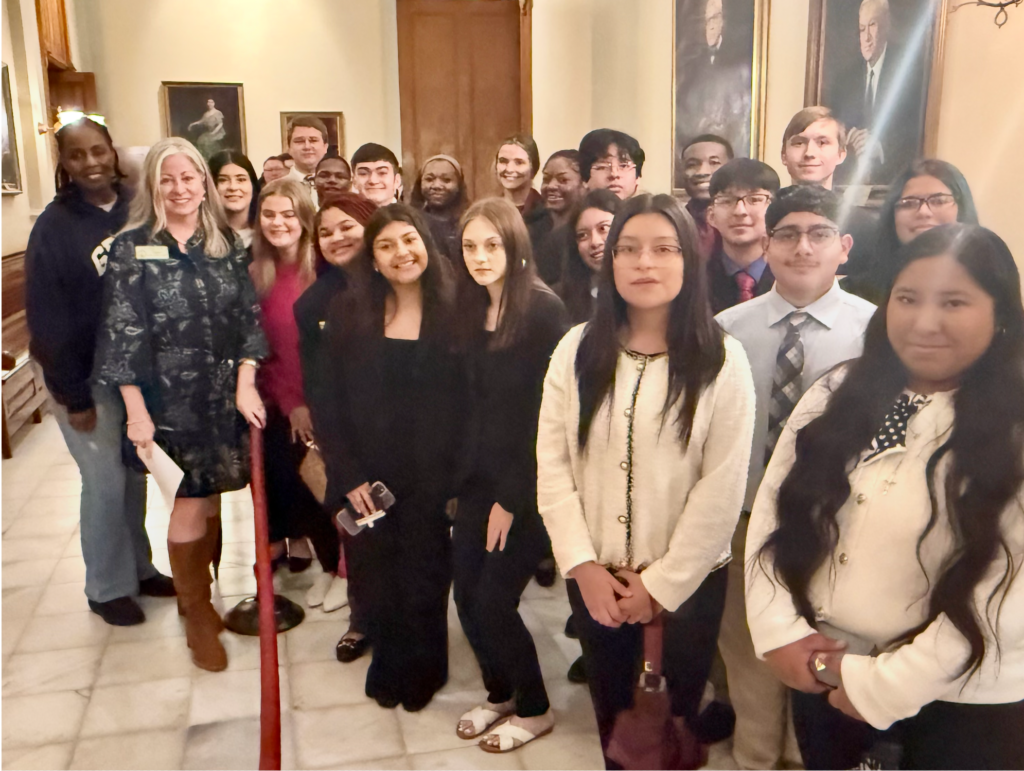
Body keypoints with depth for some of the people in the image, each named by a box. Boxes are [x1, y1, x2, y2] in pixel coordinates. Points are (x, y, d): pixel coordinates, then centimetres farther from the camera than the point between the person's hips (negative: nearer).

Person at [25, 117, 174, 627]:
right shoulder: (55, 226, -12)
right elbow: (48, 318, -12)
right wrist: (73, 396, -13)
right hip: (88, 376, -4)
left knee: (136, 474, 14)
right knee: (106, 481, 3)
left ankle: (139, 567, 32)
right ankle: (107, 588, 21)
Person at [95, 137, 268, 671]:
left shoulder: (226, 245, 6)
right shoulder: (132, 248, -5)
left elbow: (249, 316, 4)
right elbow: (122, 333, -8)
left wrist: (245, 383, -6)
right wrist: (136, 411, -11)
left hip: (224, 397, 4)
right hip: (170, 400, -3)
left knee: (212, 501, 12)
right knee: (189, 507, 2)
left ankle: (199, 598, 31)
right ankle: (197, 617, 21)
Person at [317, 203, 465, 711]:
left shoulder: (454, 314, -4)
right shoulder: (349, 314, 0)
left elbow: (470, 403, -4)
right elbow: (329, 404, -1)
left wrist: (458, 476, -10)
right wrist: (348, 476, -8)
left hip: (430, 480, -1)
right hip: (369, 479, 1)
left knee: (425, 578, 11)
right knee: (376, 579, 11)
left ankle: (422, 670, 39)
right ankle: (388, 666, 40)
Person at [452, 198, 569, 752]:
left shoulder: (543, 309, -15)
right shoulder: (472, 311, 6)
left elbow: (547, 414, -17)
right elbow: (472, 405, 9)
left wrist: (512, 498, -14)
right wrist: (461, 476, 2)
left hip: (526, 485, -6)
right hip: (478, 479, 6)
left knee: (494, 601, -2)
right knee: (467, 596, 9)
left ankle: (534, 708, 24)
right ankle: (499, 693, 35)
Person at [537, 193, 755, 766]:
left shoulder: (723, 360, -9)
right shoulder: (577, 350, -2)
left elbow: (723, 488, -11)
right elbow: (552, 465, -3)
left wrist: (661, 584, -11)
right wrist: (583, 565, -9)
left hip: (687, 583, -2)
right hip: (594, 578, 2)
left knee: (674, 719, 14)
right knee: (611, 715, 18)